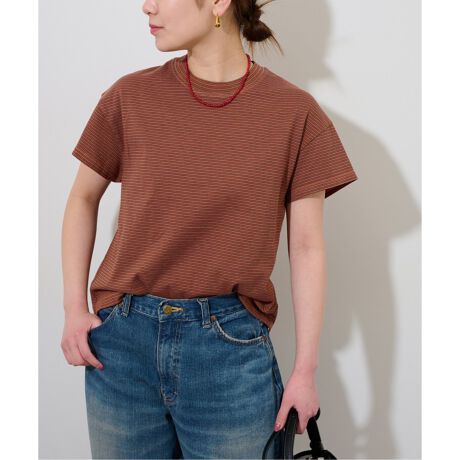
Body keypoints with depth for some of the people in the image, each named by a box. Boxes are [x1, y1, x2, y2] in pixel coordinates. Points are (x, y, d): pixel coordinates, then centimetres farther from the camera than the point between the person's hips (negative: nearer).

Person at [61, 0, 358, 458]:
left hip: (231, 342, -1)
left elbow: (305, 247, -2)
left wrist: (305, 369, -2)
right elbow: (83, 198, 10)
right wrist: (74, 308, 2)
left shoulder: (294, 112, -5)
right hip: (122, 339, 2)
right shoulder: (130, 97, -1)